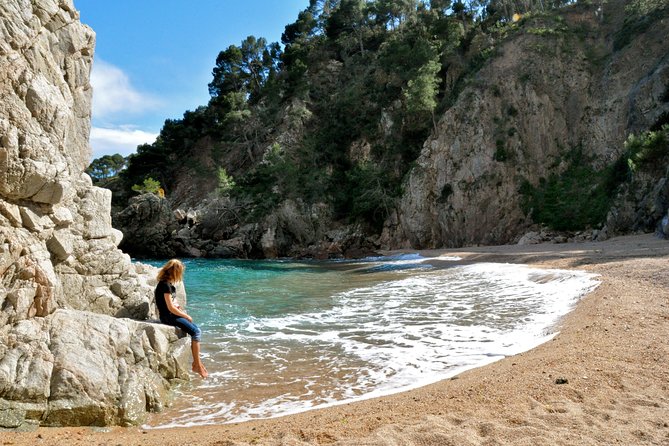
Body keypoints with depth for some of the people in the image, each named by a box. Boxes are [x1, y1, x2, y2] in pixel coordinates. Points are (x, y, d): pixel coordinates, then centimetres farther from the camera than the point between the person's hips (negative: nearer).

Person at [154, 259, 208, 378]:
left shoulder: (168, 283, 12)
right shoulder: (165, 285, -19)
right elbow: (170, 308, -21)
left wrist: (182, 311, 5)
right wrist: (186, 316, -10)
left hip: (172, 315, 10)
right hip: (168, 317, -10)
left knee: (197, 330, 5)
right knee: (195, 332, -12)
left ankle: (197, 362, 6)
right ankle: (197, 365, -6)